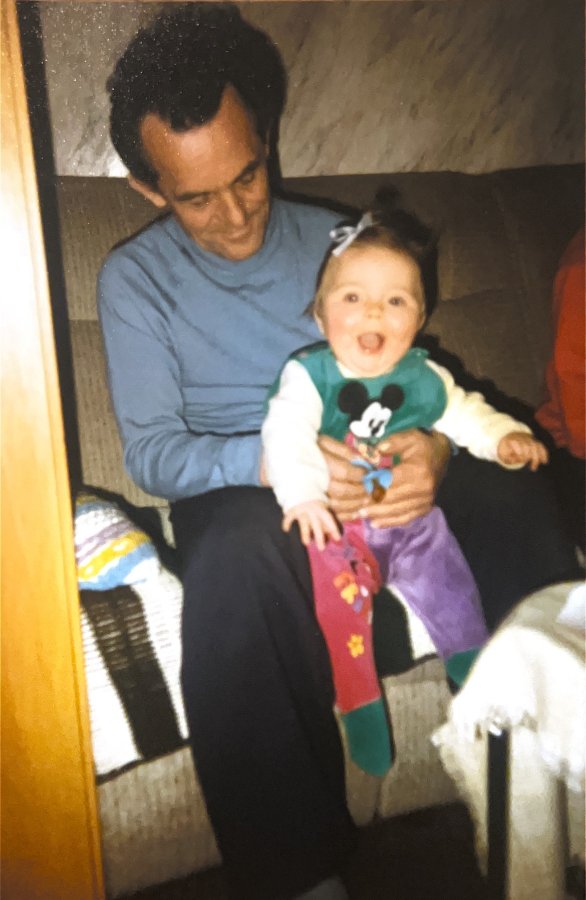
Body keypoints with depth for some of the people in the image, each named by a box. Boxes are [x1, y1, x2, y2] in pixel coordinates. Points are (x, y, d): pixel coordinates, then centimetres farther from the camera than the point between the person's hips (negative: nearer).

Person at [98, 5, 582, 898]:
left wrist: (435, 444, -16)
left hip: (369, 471, 3)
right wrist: (270, 460, -25)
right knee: (238, 557, -40)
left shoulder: (338, 238, 13)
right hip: (235, 490, -2)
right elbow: (151, 451, -4)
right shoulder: (134, 279, 5)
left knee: (512, 497, -27)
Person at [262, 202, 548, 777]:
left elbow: (463, 413, 16)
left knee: (447, 582, -4)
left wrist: (503, 436, -4)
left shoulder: (423, 378, 3)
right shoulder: (308, 374, -12)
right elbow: (286, 434, -26)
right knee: (339, 598, -20)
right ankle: (360, 706, -1)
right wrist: (302, 495, -42)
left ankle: (474, 671, 21)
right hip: (337, 522, -3)